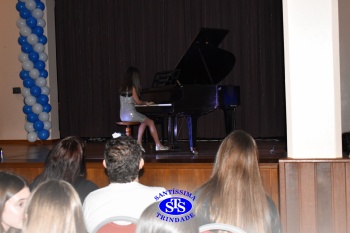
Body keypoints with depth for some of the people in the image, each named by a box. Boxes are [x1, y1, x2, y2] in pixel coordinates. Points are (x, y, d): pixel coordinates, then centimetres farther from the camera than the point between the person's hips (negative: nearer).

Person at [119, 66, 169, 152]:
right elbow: (138, 102, -5)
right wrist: (146, 103, 15)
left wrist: (144, 103, 24)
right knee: (151, 122, 6)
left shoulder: (122, 87, 12)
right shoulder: (132, 87, -11)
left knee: (144, 122, 27)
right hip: (131, 114, -8)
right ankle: (158, 145, 6)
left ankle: (139, 144, 17)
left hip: (123, 116, 8)